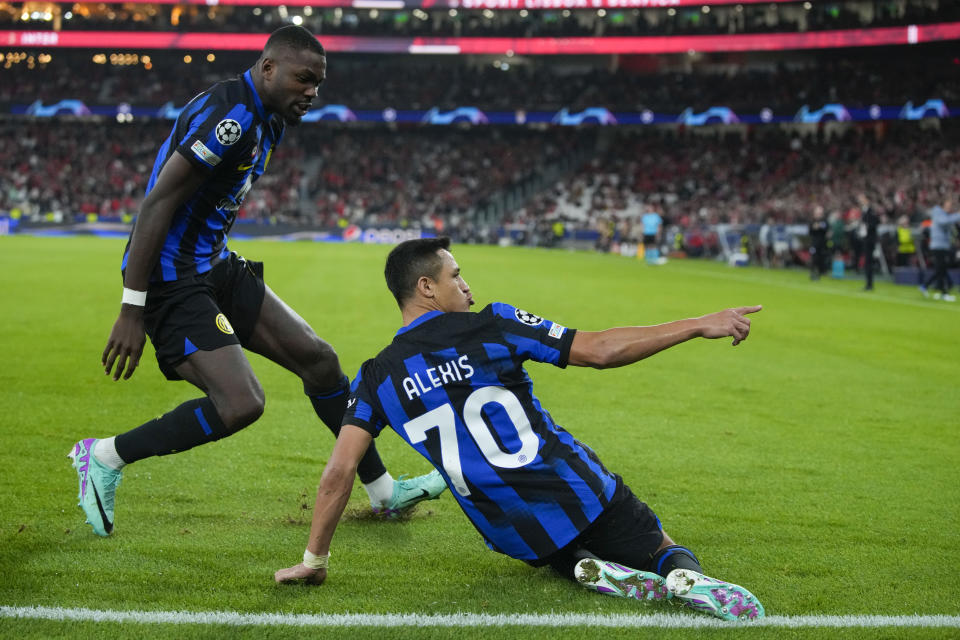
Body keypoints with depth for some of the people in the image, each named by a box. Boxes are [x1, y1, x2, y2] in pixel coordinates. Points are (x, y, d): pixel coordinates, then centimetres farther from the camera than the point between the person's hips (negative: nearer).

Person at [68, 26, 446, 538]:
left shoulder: (267, 119, 11)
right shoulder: (229, 116, -21)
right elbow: (157, 204, -24)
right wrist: (132, 311, -26)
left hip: (216, 267, 10)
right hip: (172, 279, -10)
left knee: (319, 359, 9)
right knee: (241, 404, -20)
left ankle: (383, 491, 23)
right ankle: (104, 457, 0)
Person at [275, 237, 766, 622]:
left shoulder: (376, 379, -1)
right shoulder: (492, 325, -9)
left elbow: (338, 473, -6)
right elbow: (599, 350, -11)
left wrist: (314, 560, 5)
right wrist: (700, 325, -5)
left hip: (516, 536, 3)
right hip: (581, 499, -3)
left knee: (559, 551, 36)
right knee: (664, 551, 17)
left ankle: (586, 568, -1)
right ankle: (688, 576, -21)